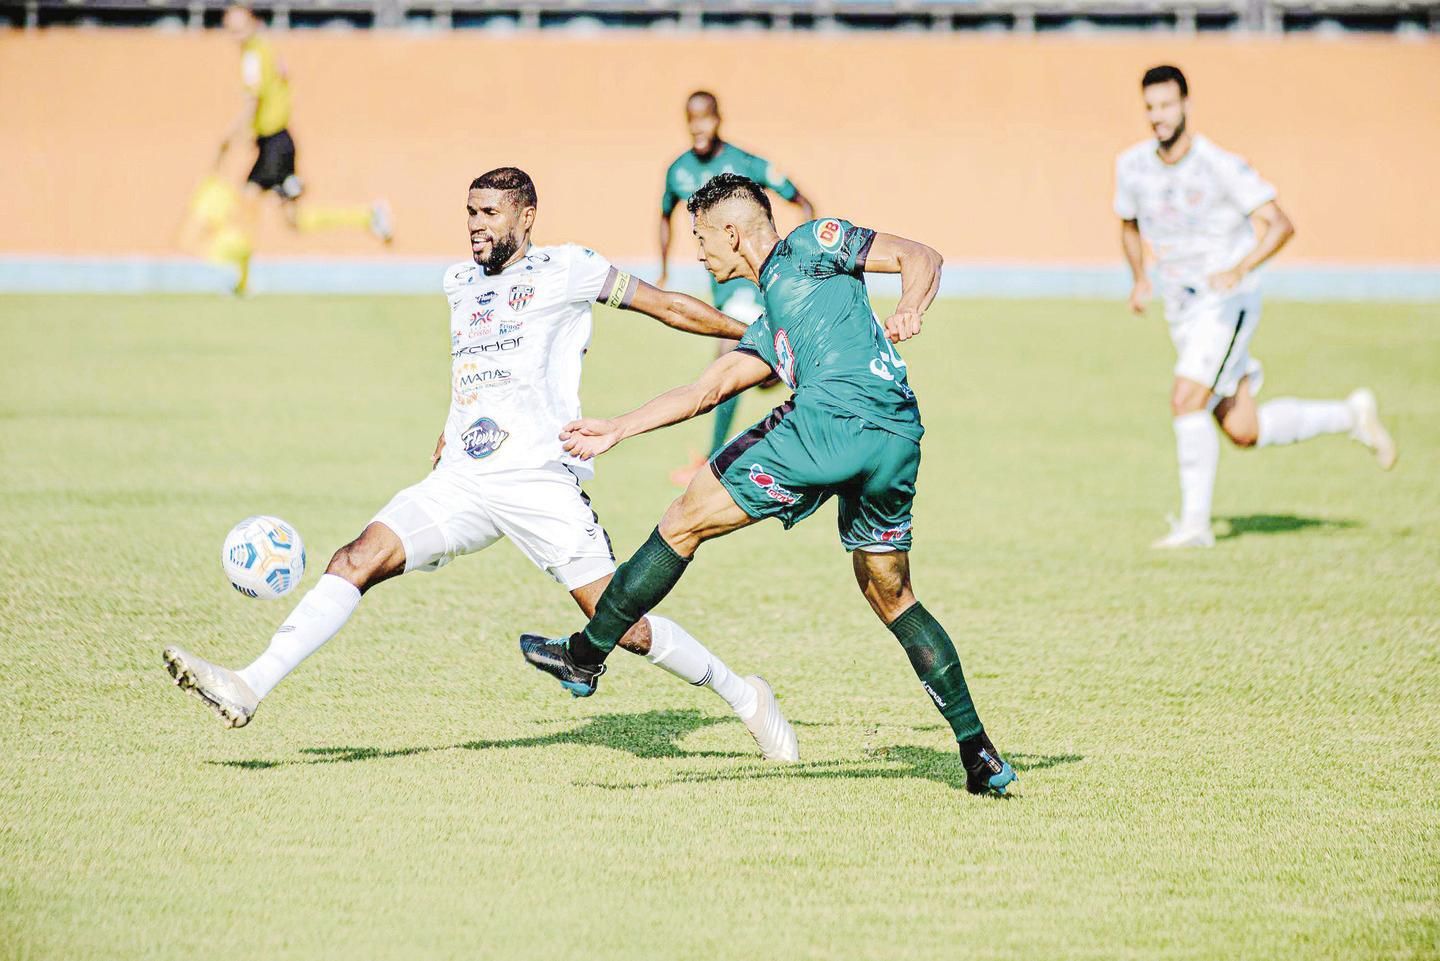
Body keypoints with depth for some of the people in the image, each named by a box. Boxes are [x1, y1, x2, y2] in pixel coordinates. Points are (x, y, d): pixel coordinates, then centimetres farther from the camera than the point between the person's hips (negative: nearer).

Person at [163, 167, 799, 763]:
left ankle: (743, 695, 12)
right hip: (461, 483, 5)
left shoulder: (564, 270, -1)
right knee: (357, 560, -13)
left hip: (543, 481, -5)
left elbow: (664, 305, 5)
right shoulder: (459, 282, 17)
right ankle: (250, 688, -20)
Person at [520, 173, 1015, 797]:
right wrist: (614, 431, 35)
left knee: (686, 521, 3)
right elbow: (705, 391, 36)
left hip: (835, 419, -9)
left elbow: (920, 257, 5)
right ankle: (979, 756, 15)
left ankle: (585, 655, 9)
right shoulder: (768, 330, 35)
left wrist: (908, 312, -15)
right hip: (898, 446, 9)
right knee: (891, 596, 18)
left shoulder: (810, 246, 13)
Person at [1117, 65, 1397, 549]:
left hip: (1227, 302, -6)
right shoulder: (1132, 166, 1)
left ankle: (1195, 523, -14)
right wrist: (1139, 281, 5)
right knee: (1244, 433, 5)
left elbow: (1281, 224, -18)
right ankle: (1350, 415, 26)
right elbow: (1129, 224, 21)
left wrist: (1240, 269, -34)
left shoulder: (1220, 165, -16)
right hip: (1182, 309, 6)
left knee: (1186, 400, -23)